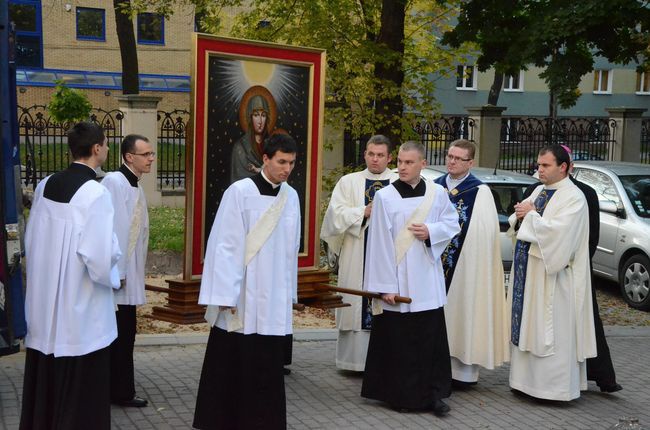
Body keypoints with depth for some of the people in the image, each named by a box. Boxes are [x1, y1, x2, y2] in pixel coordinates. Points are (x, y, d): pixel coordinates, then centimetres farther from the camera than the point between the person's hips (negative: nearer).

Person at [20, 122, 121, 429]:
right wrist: (112, 278, -1)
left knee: (45, 380, 17)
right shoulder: (95, 193, -17)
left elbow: (31, 241, 12)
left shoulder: (45, 186, 4)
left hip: (44, 303, 7)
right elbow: (99, 254, -21)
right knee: (80, 393, 5)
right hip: (80, 309, -7)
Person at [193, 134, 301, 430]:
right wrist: (225, 294, -14)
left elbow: (291, 248, 12)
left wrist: (290, 291, 12)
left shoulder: (291, 196, 6)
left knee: (268, 368, 8)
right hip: (242, 296, -4)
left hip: (274, 299, 5)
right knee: (233, 365, 6)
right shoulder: (240, 192, -10)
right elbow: (225, 245, -11)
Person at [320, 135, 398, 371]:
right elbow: (336, 214, 0)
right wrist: (363, 212, -11)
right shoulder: (348, 182, 11)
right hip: (357, 258, 1)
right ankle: (354, 358, 9)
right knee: (356, 305, 1)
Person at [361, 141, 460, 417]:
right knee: (398, 340, 4)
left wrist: (431, 231, -11)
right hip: (397, 280, -2)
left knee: (431, 339, 6)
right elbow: (380, 242, -9)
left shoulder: (437, 193, 2)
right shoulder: (384, 196, -6)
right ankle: (399, 394, 17)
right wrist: (385, 285, -12)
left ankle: (433, 393, 18)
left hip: (428, 281, 3)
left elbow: (452, 224, 11)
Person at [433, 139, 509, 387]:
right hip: (436, 262, 5)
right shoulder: (436, 186, 10)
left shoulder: (479, 191, -7)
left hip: (464, 264, -5)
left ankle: (462, 371, 7)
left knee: (462, 309, -1)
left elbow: (482, 233, -13)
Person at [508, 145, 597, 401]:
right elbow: (515, 224, 15)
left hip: (552, 274, -8)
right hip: (527, 270, 8)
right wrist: (520, 216, -7)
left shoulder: (573, 197, -11)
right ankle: (528, 380, 21)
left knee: (550, 331, -3)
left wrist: (530, 215, -13)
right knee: (527, 327, 11)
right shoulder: (539, 191, 14)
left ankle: (554, 386, 5)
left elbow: (558, 231, -23)